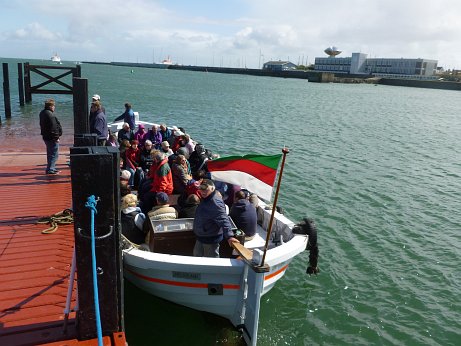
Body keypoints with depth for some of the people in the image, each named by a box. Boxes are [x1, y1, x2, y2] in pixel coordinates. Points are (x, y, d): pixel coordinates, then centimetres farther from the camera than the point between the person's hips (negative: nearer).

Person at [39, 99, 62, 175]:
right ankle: (50, 169, -2)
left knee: (50, 153, 19)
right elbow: (54, 127, -22)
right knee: (54, 154, -2)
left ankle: (51, 168, 28)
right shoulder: (50, 115, -21)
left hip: (45, 136, 10)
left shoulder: (42, 113, 12)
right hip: (52, 137, -10)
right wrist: (56, 137, -16)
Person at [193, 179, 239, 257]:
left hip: (211, 239, -10)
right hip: (201, 237, 10)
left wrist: (229, 236, -47)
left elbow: (223, 220, -38)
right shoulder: (204, 199, 5)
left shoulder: (215, 203, -29)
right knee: (197, 255, 27)